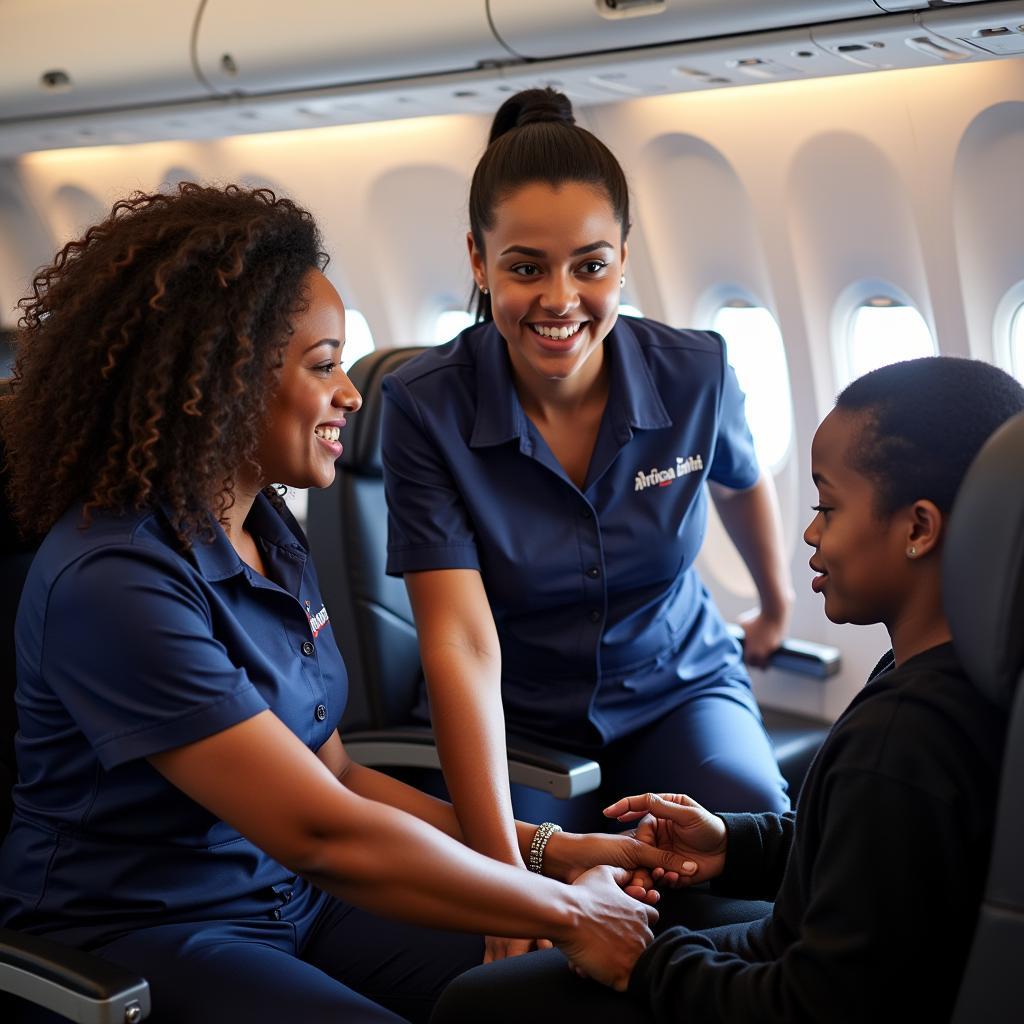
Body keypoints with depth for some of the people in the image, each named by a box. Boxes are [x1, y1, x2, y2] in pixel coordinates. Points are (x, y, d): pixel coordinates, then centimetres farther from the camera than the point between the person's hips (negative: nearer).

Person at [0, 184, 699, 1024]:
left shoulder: (270, 530, 4)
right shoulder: (115, 580, -23)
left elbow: (333, 776, 5)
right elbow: (324, 835, -25)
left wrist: (547, 850, -2)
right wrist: (566, 911, -18)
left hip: (289, 896, 7)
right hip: (133, 941, -7)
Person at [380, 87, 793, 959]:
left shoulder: (697, 374, -11)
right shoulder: (426, 408, -19)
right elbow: (462, 644, -26)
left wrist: (778, 610, 32)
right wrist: (506, 874, -34)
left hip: (679, 687, 2)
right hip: (517, 721, -1)